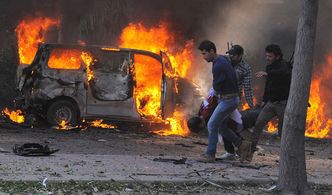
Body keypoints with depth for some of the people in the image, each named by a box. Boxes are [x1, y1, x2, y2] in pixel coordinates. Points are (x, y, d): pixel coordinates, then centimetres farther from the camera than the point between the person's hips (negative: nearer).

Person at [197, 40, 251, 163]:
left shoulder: (218, 66, -22)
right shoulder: (222, 60, 10)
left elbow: (216, 85, -13)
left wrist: (217, 93, 11)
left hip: (227, 100, -10)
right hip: (226, 99, 10)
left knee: (212, 125, -6)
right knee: (221, 127, 14)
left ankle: (210, 155, -1)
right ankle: (242, 145, 18)